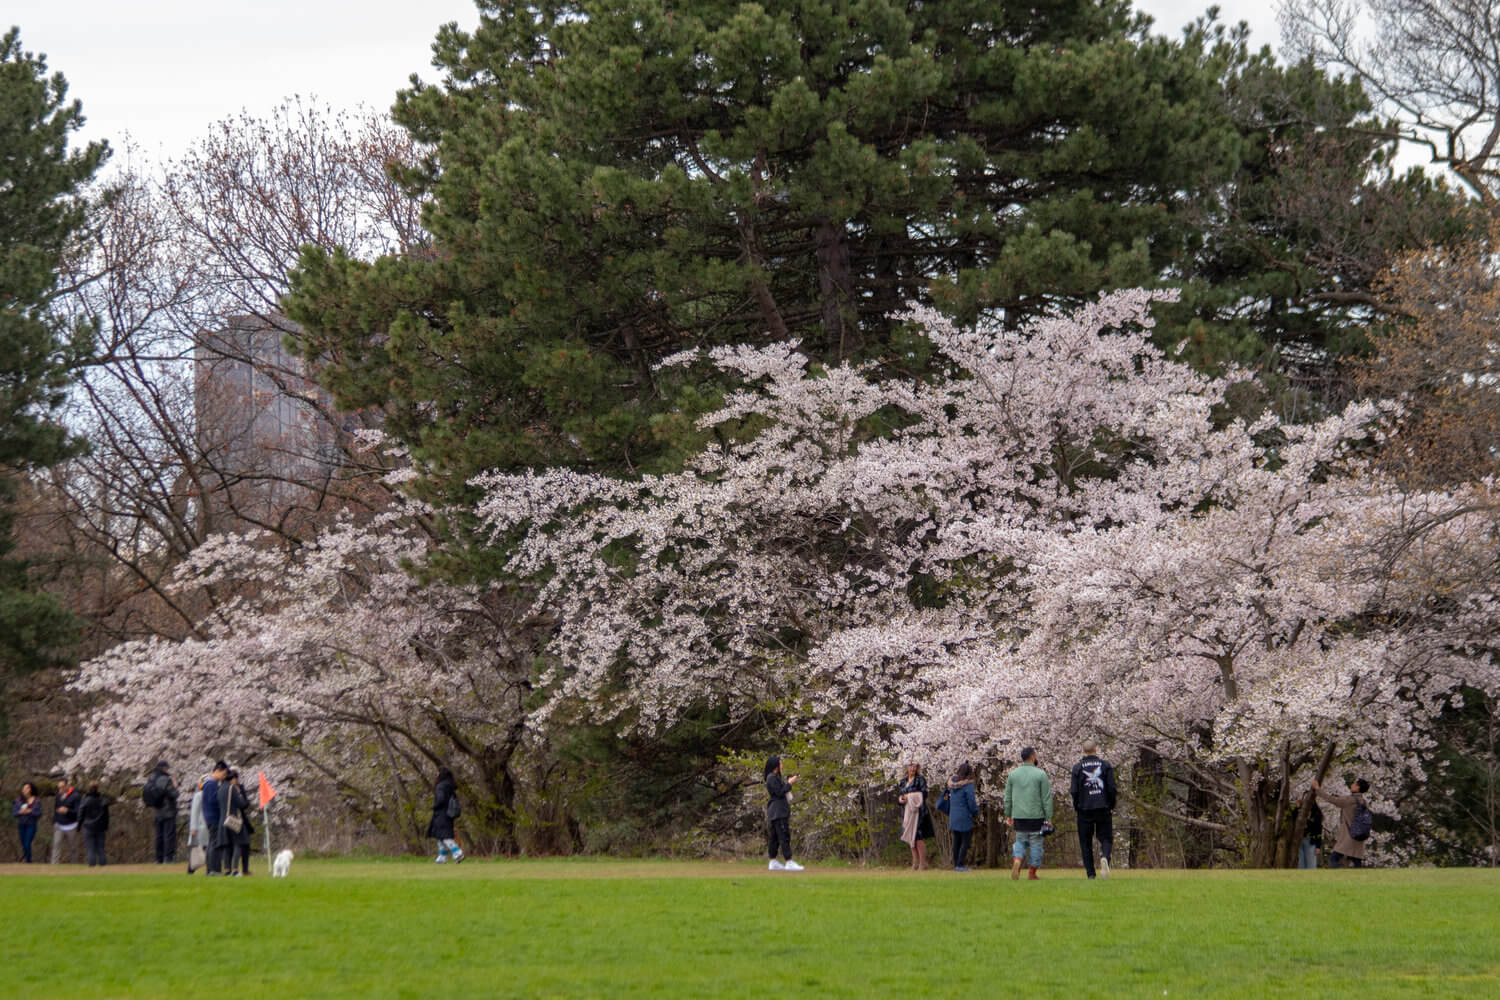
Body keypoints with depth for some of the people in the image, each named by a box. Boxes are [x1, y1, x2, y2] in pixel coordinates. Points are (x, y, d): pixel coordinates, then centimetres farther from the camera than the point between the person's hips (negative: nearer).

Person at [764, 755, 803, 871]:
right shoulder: (772, 778, -14)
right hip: (778, 812, -11)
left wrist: (788, 782, 12)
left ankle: (773, 862, 12)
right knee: (784, 836, -11)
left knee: (774, 837, 10)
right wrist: (789, 783, -9)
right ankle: (789, 863, -14)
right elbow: (779, 792, -18)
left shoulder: (774, 777, 17)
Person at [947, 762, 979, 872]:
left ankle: (956, 864, 16)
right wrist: (976, 814, 3)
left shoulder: (953, 785, 6)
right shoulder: (968, 785, -16)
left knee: (957, 841, 13)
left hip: (953, 817, 7)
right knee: (966, 841, 0)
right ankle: (960, 864, -5)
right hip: (965, 818, -7)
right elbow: (971, 802, -15)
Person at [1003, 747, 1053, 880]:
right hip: (1036, 817, -3)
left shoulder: (1013, 774, 5)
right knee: (1036, 844, 8)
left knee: (1020, 842, 17)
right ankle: (1032, 874, 11)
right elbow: (1047, 798, -7)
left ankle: (1017, 862, -10)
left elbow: (1008, 798, 7)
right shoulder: (1041, 774, -6)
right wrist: (1049, 819, -4)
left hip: (1019, 817, 3)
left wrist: (1008, 816, 15)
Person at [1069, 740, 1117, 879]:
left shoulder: (1077, 767, -2)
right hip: (1103, 809, 0)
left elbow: (1075, 791, -6)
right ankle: (1104, 857, -24)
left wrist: (1076, 806, 11)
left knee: (1086, 843, 8)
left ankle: (1090, 873, 5)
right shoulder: (1106, 765, 1)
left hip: (1084, 810, 0)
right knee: (1106, 839, 8)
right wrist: (1111, 806, 10)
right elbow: (1112, 788, -3)